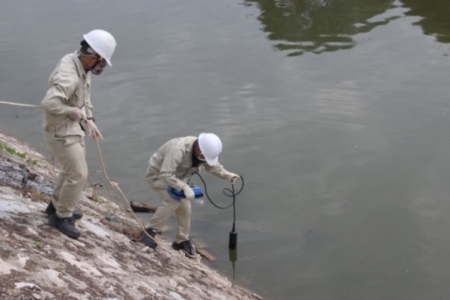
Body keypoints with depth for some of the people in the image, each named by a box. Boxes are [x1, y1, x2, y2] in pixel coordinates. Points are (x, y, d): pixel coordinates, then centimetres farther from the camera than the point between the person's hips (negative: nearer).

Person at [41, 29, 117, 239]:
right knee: (78, 174, -3)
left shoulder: (82, 67, -1)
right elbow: (48, 103, -44)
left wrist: (90, 120, 6)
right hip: (61, 132, -10)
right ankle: (61, 216, 14)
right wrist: (72, 111, -28)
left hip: (73, 128, 10)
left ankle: (57, 205, 42)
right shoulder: (68, 76, -32)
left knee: (72, 169, 23)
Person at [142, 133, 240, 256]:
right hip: (157, 175, -7)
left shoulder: (204, 150, -14)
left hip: (175, 176, 8)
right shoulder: (178, 150, -40)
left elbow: (213, 165, 4)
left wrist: (228, 175, -11)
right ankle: (151, 230, -14)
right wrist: (185, 187, -50)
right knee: (173, 201, -28)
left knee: (185, 207, 2)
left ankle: (181, 241, 20)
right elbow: (165, 175, -43)